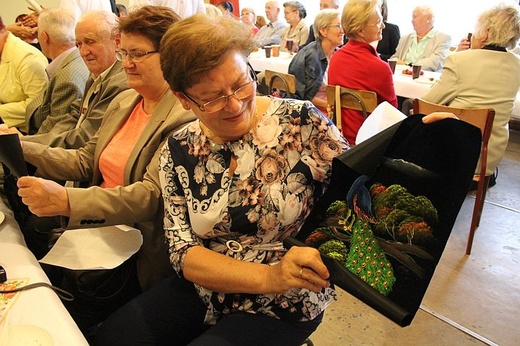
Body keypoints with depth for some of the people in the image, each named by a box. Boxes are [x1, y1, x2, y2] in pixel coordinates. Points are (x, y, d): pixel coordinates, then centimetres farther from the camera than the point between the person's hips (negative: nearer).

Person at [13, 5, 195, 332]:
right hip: (99, 230, 7)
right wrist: (24, 149, 3)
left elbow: (152, 194, -25)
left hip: (141, 253, -7)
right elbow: (86, 161, 15)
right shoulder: (123, 101, 10)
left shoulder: (186, 117, -17)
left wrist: (67, 201, -34)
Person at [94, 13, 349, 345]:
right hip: (204, 291, 3)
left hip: (282, 306, -2)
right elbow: (183, 252, -10)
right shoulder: (179, 152, -7)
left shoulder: (302, 122, -15)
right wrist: (269, 276, -26)